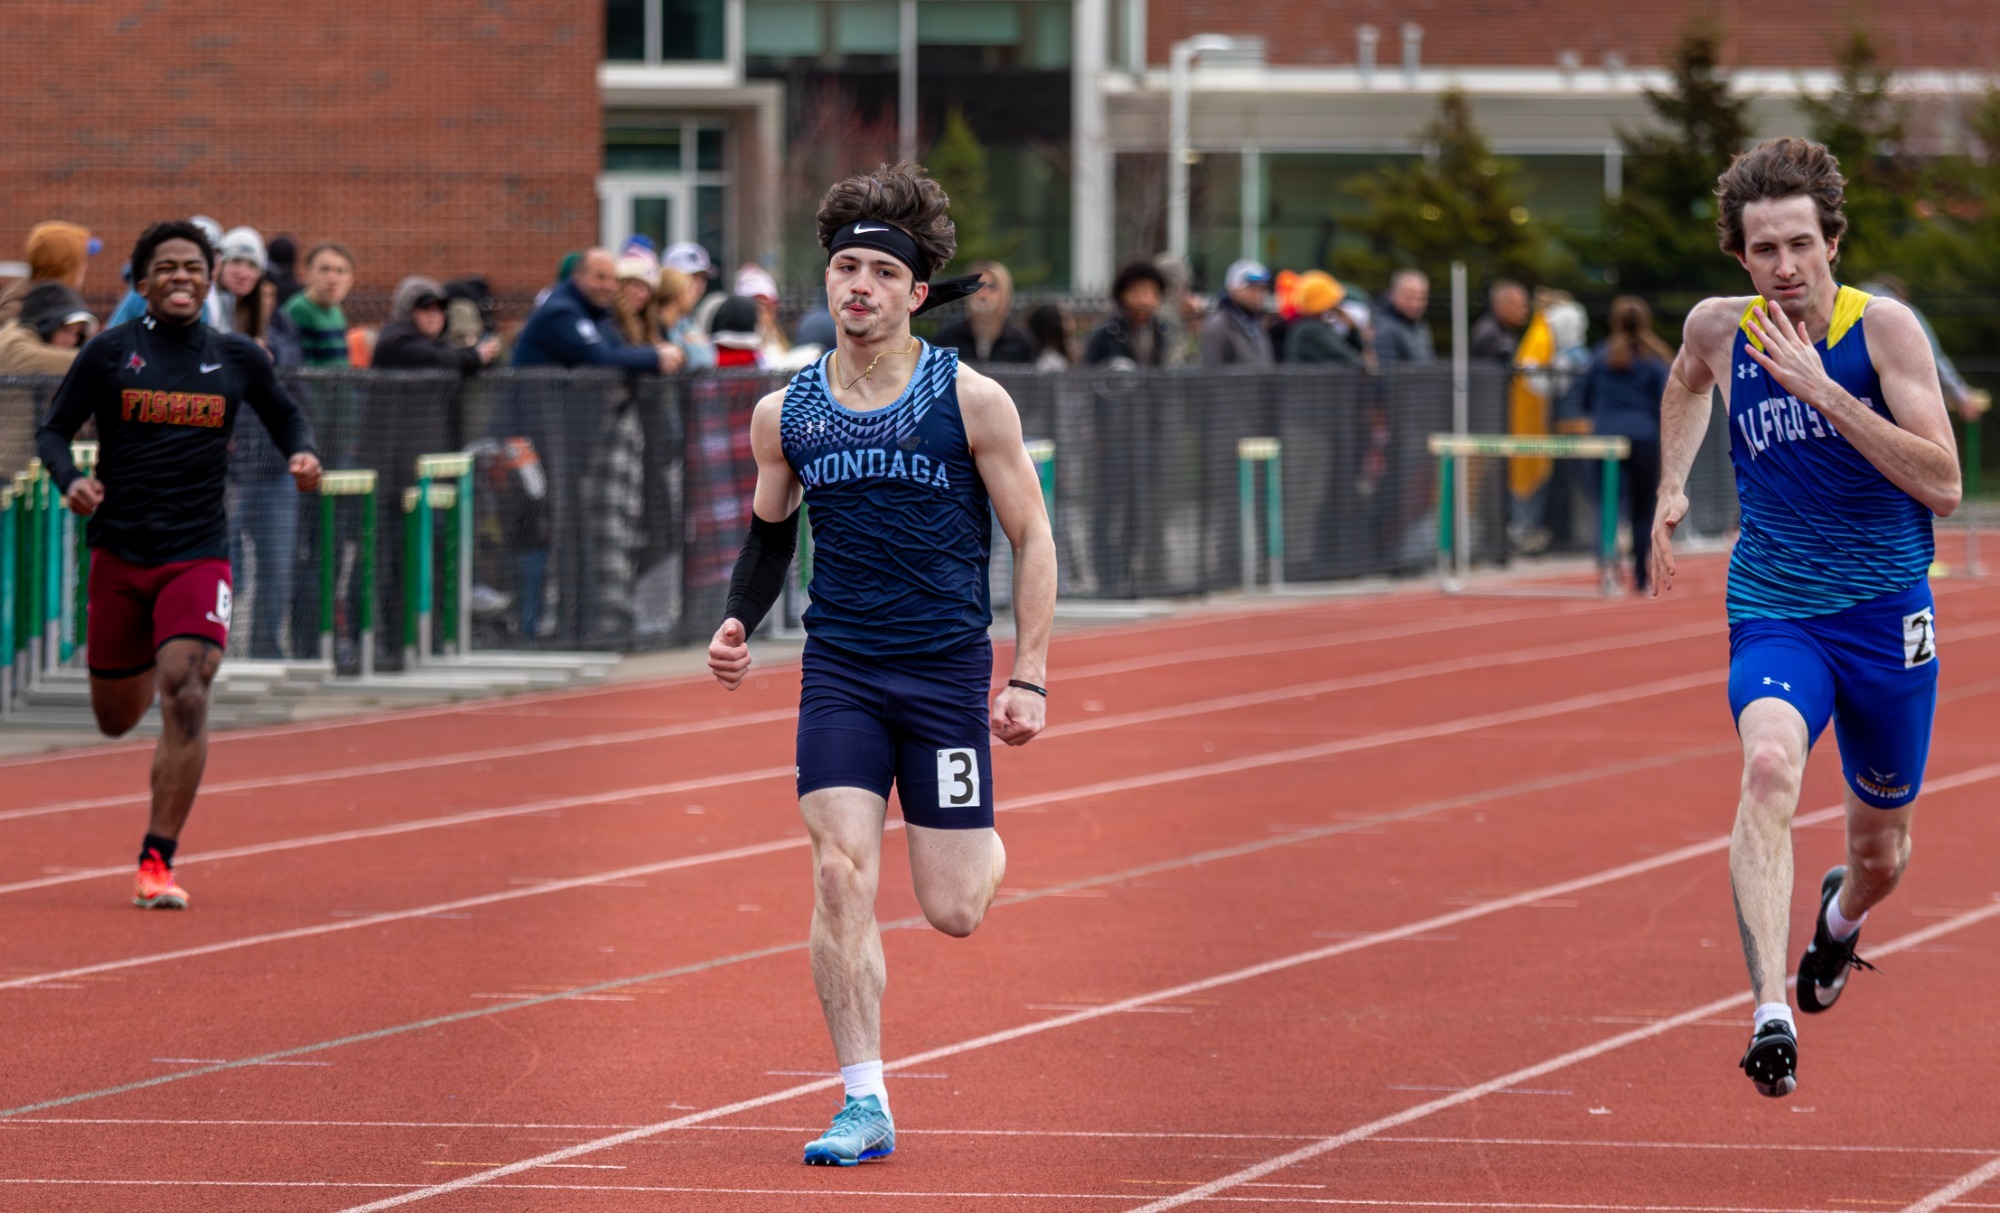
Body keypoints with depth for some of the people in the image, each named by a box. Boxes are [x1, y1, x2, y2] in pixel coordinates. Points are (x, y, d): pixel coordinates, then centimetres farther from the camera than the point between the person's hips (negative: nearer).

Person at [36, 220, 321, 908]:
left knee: (186, 696, -21)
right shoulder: (110, 353, -1)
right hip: (119, 553, 1)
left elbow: (285, 416, 20)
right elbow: (54, 430, 5)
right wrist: (70, 481, -16)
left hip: (198, 555, -1)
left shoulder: (238, 359, 4)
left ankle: (157, 864, -17)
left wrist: (303, 452, -1)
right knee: (116, 721, 12)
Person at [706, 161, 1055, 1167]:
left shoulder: (970, 401, -6)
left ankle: (986, 850, 38)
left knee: (951, 913, 0)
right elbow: (768, 534, 19)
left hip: (948, 669, -2)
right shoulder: (784, 415, 3)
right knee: (840, 876, -14)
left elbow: (1031, 537, 0)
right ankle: (864, 1104, -7)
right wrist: (738, 620, 0)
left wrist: (1030, 677, -6)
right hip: (839, 670, 2)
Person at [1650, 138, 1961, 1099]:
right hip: (1774, 614, 0)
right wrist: (1671, 491, 14)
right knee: (1768, 766, -32)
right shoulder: (1719, 330, -3)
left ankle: (1843, 913, 55)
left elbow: (1943, 485, -21)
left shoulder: (1883, 329, -12)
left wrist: (1822, 391, -26)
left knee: (1880, 850, 15)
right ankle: (1770, 1014, -42)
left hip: (1887, 616, 0)